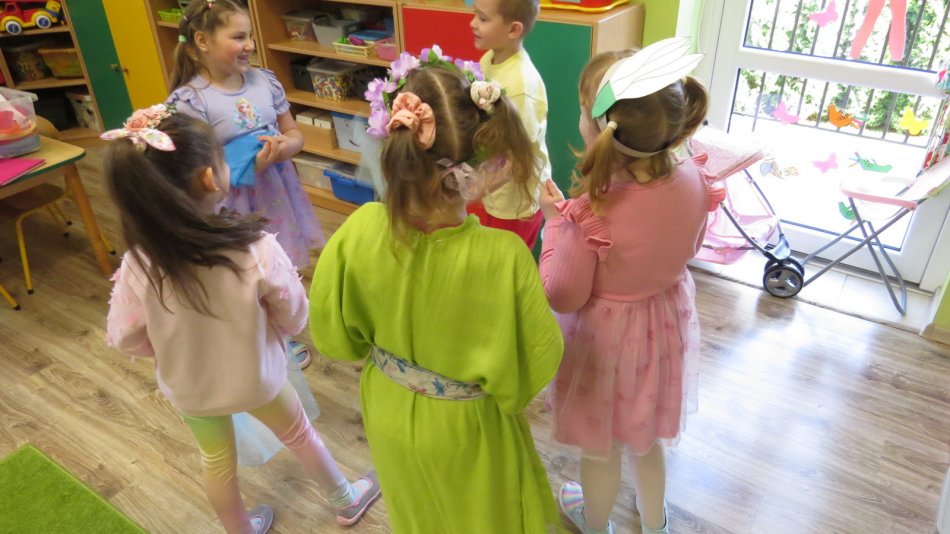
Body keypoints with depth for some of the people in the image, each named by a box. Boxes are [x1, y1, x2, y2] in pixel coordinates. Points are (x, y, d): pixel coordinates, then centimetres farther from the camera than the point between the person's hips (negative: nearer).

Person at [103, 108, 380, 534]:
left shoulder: (138, 265, -27)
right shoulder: (256, 249, -33)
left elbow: (125, 338, -11)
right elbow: (293, 317, -17)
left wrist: (174, 348, 9)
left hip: (187, 387, 1)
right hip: (257, 377, -1)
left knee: (218, 463, 27)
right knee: (299, 435, 27)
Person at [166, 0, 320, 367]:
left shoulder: (264, 81, -1)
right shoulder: (190, 101, -18)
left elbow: (294, 134, 7)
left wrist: (285, 146, -17)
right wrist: (248, 167, -27)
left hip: (276, 194, 6)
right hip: (233, 205, -5)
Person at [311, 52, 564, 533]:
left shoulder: (359, 232, -28)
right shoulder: (503, 257, -37)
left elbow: (336, 337, -11)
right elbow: (535, 366, -23)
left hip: (391, 416, 3)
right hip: (467, 430, -2)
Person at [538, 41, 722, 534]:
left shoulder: (591, 212, -36)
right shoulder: (693, 180, -18)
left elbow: (562, 296, -22)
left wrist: (554, 220, -16)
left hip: (605, 339, -5)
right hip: (666, 325, 6)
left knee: (600, 449, 24)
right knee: (646, 435, 32)